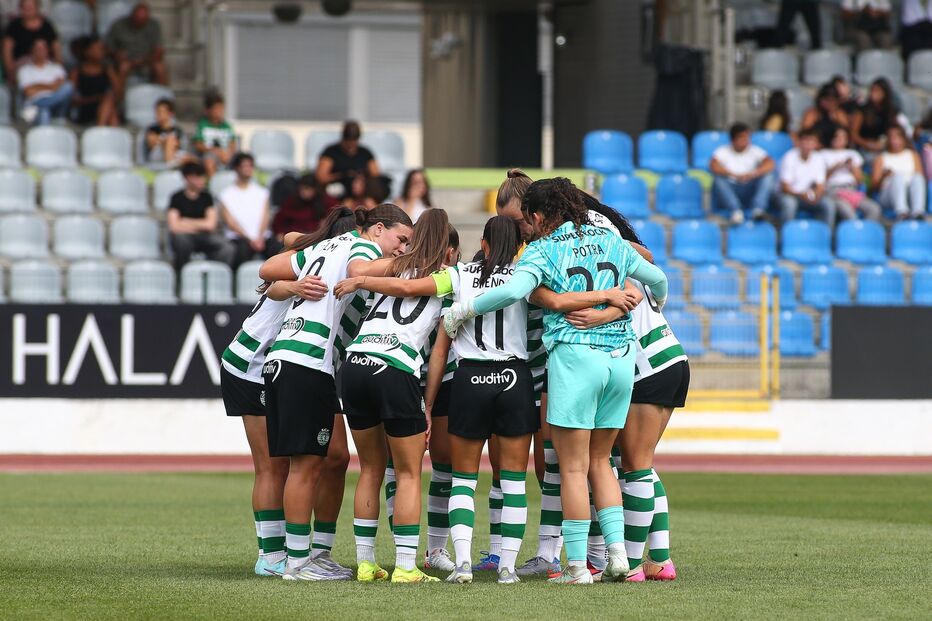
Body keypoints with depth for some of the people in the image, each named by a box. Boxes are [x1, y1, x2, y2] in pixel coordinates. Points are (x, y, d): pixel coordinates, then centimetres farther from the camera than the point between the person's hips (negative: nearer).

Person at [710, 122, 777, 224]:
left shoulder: (754, 151, 4)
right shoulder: (723, 151, 1)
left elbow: (770, 163, -14)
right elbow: (713, 166, -19)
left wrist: (751, 174, -32)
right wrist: (734, 175, -33)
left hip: (750, 192, 1)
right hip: (731, 192, -1)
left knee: (770, 175, -22)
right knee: (719, 180, -31)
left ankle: (758, 209, -39)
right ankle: (736, 211, -45)